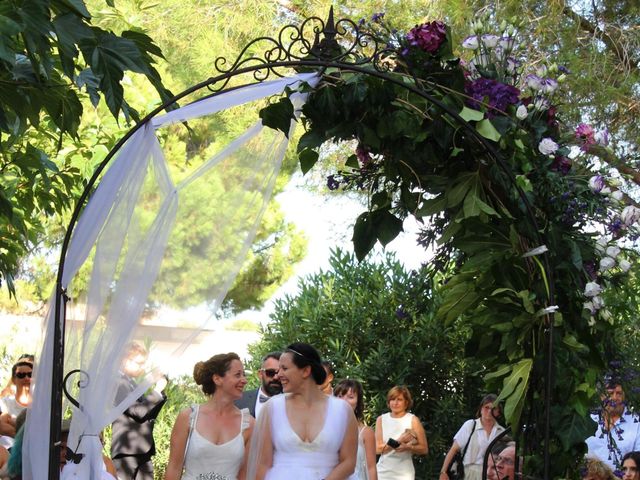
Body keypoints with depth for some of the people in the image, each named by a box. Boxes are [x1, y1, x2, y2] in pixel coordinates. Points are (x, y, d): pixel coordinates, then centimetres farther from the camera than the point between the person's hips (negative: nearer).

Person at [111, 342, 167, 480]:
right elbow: (138, 411, -19)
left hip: (142, 451, 9)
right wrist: (157, 390, -11)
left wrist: (160, 392, 10)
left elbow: (149, 415, 22)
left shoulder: (132, 384, 18)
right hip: (126, 450, -9)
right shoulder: (119, 383, -10)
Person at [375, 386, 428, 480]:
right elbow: (377, 448, -3)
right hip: (383, 472, 3)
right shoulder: (381, 419, 6)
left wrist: (407, 447, -18)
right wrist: (399, 441, -14)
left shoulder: (413, 420, 0)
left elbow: (424, 449, 0)